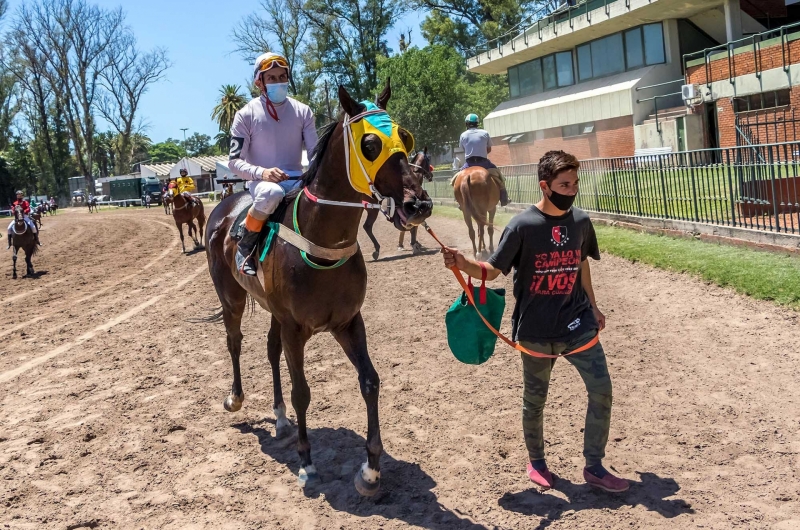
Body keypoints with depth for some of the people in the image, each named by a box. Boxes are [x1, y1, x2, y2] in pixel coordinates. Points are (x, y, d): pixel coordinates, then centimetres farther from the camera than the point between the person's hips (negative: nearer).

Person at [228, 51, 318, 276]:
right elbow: (234, 161, -5)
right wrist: (261, 172, -24)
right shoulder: (246, 114, -2)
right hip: (262, 181, -3)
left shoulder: (303, 112, 7)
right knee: (271, 193, -41)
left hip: (297, 180, 3)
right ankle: (245, 245, -17)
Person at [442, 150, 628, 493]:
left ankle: (594, 467, 16)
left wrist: (593, 307, 21)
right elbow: (492, 270, -11)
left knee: (601, 391, 0)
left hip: (577, 325, 4)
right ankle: (536, 462, 34)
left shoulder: (580, 222, 2)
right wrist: (464, 264, -31)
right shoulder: (523, 226, -12)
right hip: (536, 330, -3)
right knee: (535, 399, 11)